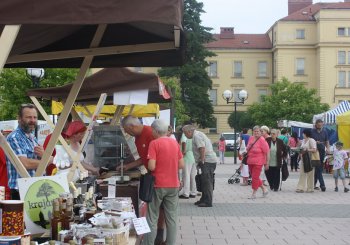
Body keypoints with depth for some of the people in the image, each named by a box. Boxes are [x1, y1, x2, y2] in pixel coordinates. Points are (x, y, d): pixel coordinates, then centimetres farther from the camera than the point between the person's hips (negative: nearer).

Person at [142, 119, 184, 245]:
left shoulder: (154, 143, -11)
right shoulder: (175, 143, 5)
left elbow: (151, 166, -17)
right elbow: (181, 165, 7)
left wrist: (148, 165, 4)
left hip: (158, 185, -4)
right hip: (173, 185, 4)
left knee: (152, 218, 5)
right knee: (172, 217, 8)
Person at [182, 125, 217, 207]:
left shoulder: (196, 136, -11)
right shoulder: (198, 134, 20)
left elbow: (202, 148, -22)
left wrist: (202, 161, -17)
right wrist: (201, 161, 19)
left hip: (207, 161, -11)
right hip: (209, 160, 11)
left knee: (207, 181, -9)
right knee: (205, 181, 15)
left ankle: (208, 202, -7)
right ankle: (204, 199, 23)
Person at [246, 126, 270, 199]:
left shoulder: (262, 140, -14)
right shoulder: (251, 138, 6)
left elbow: (267, 152, -13)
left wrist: (267, 163, -13)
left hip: (258, 162, -7)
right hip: (250, 162, 7)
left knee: (255, 178, -4)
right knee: (254, 177, 15)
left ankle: (254, 194, 10)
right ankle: (264, 189, 32)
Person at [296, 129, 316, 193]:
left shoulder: (311, 140, -9)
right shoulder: (303, 140, 16)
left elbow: (314, 149, -17)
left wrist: (307, 150, -25)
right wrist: (300, 152, 3)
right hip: (303, 159, 8)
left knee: (310, 174, 0)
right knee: (302, 174, 1)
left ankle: (310, 188, 8)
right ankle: (301, 188, -1)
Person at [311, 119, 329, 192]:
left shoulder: (324, 132, 10)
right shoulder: (312, 131, -1)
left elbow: (327, 141, 14)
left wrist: (328, 148, -4)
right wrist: (315, 142, -18)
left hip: (322, 151, 4)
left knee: (318, 169, 9)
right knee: (318, 169, -9)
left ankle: (314, 184, 19)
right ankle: (322, 184, -11)